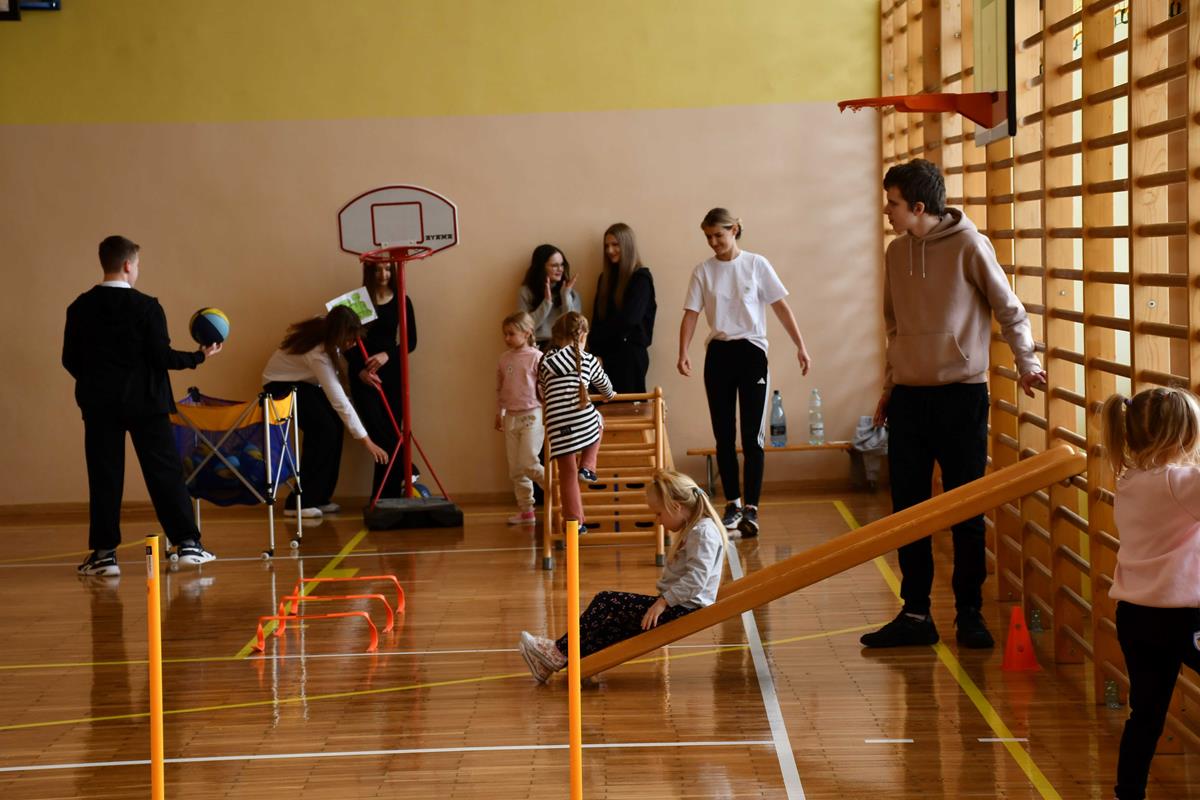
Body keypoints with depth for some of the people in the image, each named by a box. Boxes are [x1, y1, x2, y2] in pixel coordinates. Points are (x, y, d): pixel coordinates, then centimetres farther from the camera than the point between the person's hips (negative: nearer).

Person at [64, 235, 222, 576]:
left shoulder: (80, 308, 1)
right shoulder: (146, 307, -9)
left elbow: (70, 360, 3)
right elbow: (162, 356, -11)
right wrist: (199, 356, 3)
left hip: (99, 404, 2)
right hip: (144, 402, -2)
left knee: (104, 477, 6)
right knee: (165, 472, 4)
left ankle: (104, 553, 4)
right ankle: (187, 544, 6)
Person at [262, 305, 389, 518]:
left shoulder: (324, 326, -14)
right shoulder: (318, 353, -36)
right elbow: (340, 401, -36)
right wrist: (366, 441, -35)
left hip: (303, 382, 8)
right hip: (280, 385, -8)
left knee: (335, 423, -9)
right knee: (323, 428, -23)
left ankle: (319, 497, -4)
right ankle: (299, 502, -18)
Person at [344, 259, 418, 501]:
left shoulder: (401, 302, 2)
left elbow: (411, 341, 1)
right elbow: (347, 344, -2)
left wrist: (387, 355, -16)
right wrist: (360, 371, -16)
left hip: (391, 372, 2)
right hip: (362, 375, -2)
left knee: (390, 433, 0)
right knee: (380, 432, -18)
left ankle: (386, 499, 6)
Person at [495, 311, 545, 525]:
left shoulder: (536, 357, -9)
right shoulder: (505, 359, 8)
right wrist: (499, 413, 17)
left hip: (532, 415, -6)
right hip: (511, 417, 6)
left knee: (528, 464, -14)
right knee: (515, 469, 7)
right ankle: (525, 510, 15)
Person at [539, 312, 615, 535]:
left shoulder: (545, 362, 15)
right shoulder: (587, 359, 11)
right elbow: (604, 383, 29)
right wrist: (610, 395, 53)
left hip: (557, 425, 2)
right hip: (584, 419, -1)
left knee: (567, 474, 10)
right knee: (598, 421, 35)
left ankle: (574, 522, 10)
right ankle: (587, 466, 21)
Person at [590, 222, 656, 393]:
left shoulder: (641, 278, -4)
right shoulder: (605, 277, 15)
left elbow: (628, 319, -12)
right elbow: (597, 319, 10)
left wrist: (596, 337, -3)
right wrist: (596, 353, -3)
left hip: (630, 352, -5)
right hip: (606, 352, 5)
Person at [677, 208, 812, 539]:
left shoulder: (756, 264, 0)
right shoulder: (703, 271, 5)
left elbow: (781, 307, 0)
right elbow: (691, 314, 0)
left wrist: (800, 346, -5)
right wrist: (683, 354, -13)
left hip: (751, 351, -2)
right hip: (718, 353, 2)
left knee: (752, 435, -5)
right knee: (724, 435, 6)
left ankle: (750, 508, -4)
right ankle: (732, 504, 16)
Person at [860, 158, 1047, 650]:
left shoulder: (968, 246, -9)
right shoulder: (896, 253, 8)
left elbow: (1008, 308, -4)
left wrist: (1027, 362, -14)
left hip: (961, 396, -5)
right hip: (909, 398, 5)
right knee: (907, 510, 6)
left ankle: (969, 613, 13)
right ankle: (915, 614, 13)